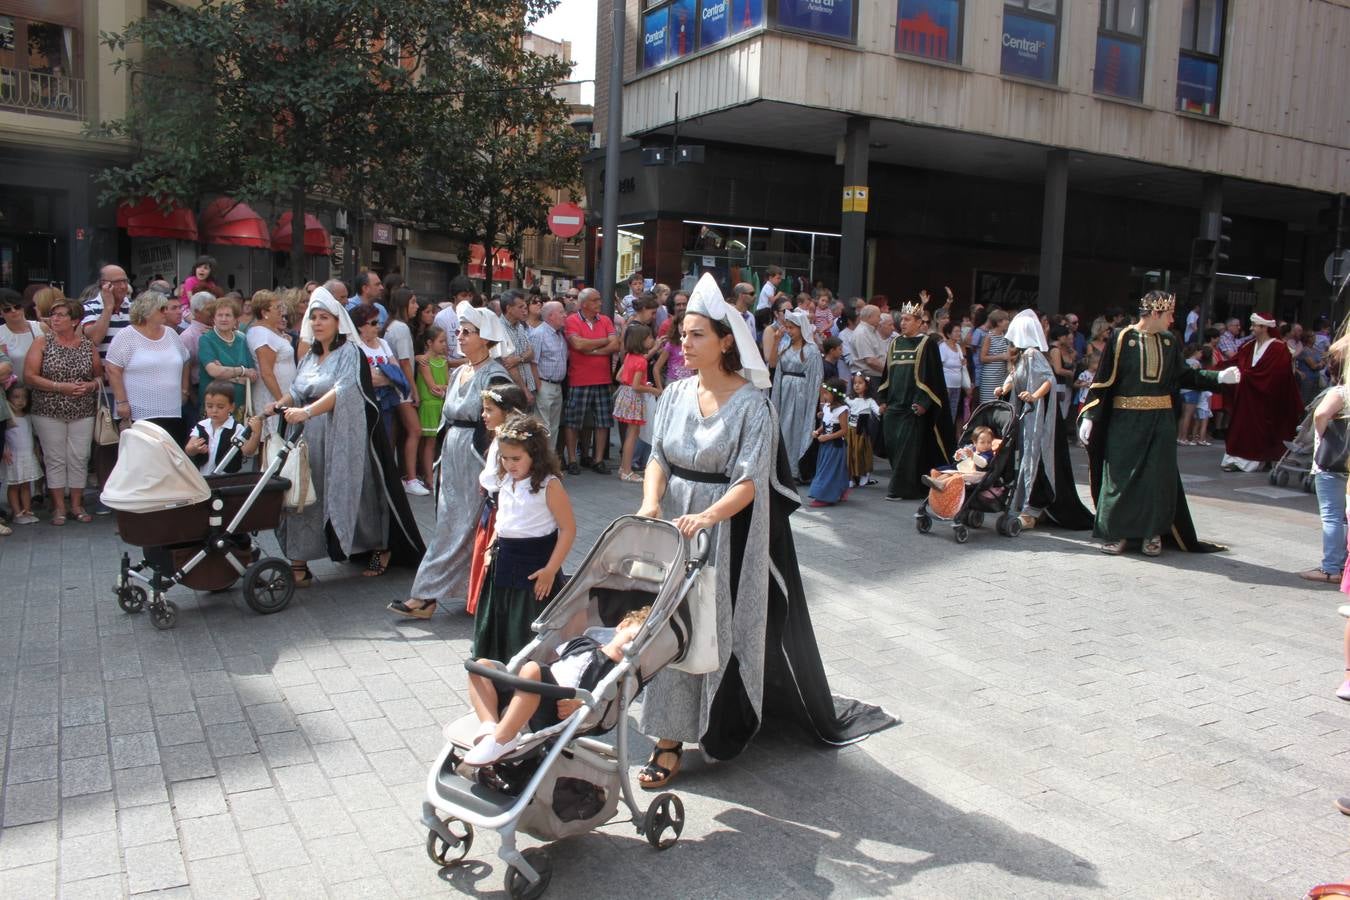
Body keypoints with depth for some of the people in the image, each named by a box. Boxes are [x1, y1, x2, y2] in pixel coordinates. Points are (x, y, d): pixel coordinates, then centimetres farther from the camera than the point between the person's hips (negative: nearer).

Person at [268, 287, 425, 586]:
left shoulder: (349, 352, -6)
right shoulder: (310, 357, 15)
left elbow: (342, 391, -21)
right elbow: (296, 391, 11)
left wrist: (307, 411, -32)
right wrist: (278, 405, -11)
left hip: (345, 436, -6)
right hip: (312, 437, 6)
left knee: (355, 491, 2)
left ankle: (382, 548, 23)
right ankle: (298, 564, 0)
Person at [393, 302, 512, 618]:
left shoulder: (494, 376, -12)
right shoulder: (458, 373, 13)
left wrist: (490, 471, -17)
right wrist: (442, 458, 16)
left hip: (477, 461, -8)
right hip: (453, 459, 8)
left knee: (462, 529, -2)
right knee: (449, 525, 10)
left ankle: (428, 595, 3)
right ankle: (428, 595, 16)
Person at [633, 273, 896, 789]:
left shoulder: (751, 403, -12)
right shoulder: (675, 395, 4)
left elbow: (749, 481, -18)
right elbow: (658, 457, 2)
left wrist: (708, 517, -34)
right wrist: (651, 502, -19)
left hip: (728, 530, -5)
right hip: (676, 525, 5)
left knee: (720, 626, 2)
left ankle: (722, 726, 18)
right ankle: (670, 739, 21)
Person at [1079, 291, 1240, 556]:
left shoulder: (1170, 341, 7)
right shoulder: (1122, 339, -7)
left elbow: (1182, 375, 16)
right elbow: (1103, 380, -6)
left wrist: (1218, 378, 9)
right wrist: (1089, 416, -11)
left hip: (1160, 420, 4)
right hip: (1125, 420, -4)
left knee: (1158, 475, 4)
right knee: (1121, 475, 0)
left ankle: (1153, 533, 16)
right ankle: (1116, 532, 11)